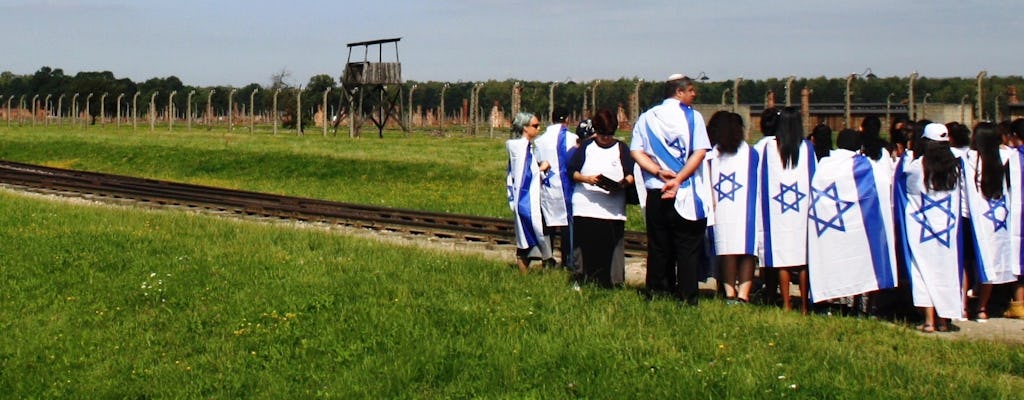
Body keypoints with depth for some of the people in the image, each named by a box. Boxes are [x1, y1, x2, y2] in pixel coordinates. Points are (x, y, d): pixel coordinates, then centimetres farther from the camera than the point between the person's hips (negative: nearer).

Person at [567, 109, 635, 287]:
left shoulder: (621, 148, 11)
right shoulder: (586, 147, 10)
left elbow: (631, 175, 7)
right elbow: (571, 171, 5)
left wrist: (624, 183, -15)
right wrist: (586, 179, -14)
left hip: (613, 211, 0)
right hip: (585, 209, 0)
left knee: (610, 249, -4)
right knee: (586, 248, -2)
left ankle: (609, 283, 3)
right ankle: (586, 282, 6)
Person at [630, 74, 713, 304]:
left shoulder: (647, 117, 8)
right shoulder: (692, 116, -2)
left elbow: (636, 152, -2)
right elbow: (699, 152, -13)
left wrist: (659, 172, -9)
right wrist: (678, 180, -17)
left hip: (655, 193, 4)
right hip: (686, 194, -3)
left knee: (658, 247, 11)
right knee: (687, 248, 2)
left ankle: (657, 294, 15)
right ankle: (687, 298, 1)